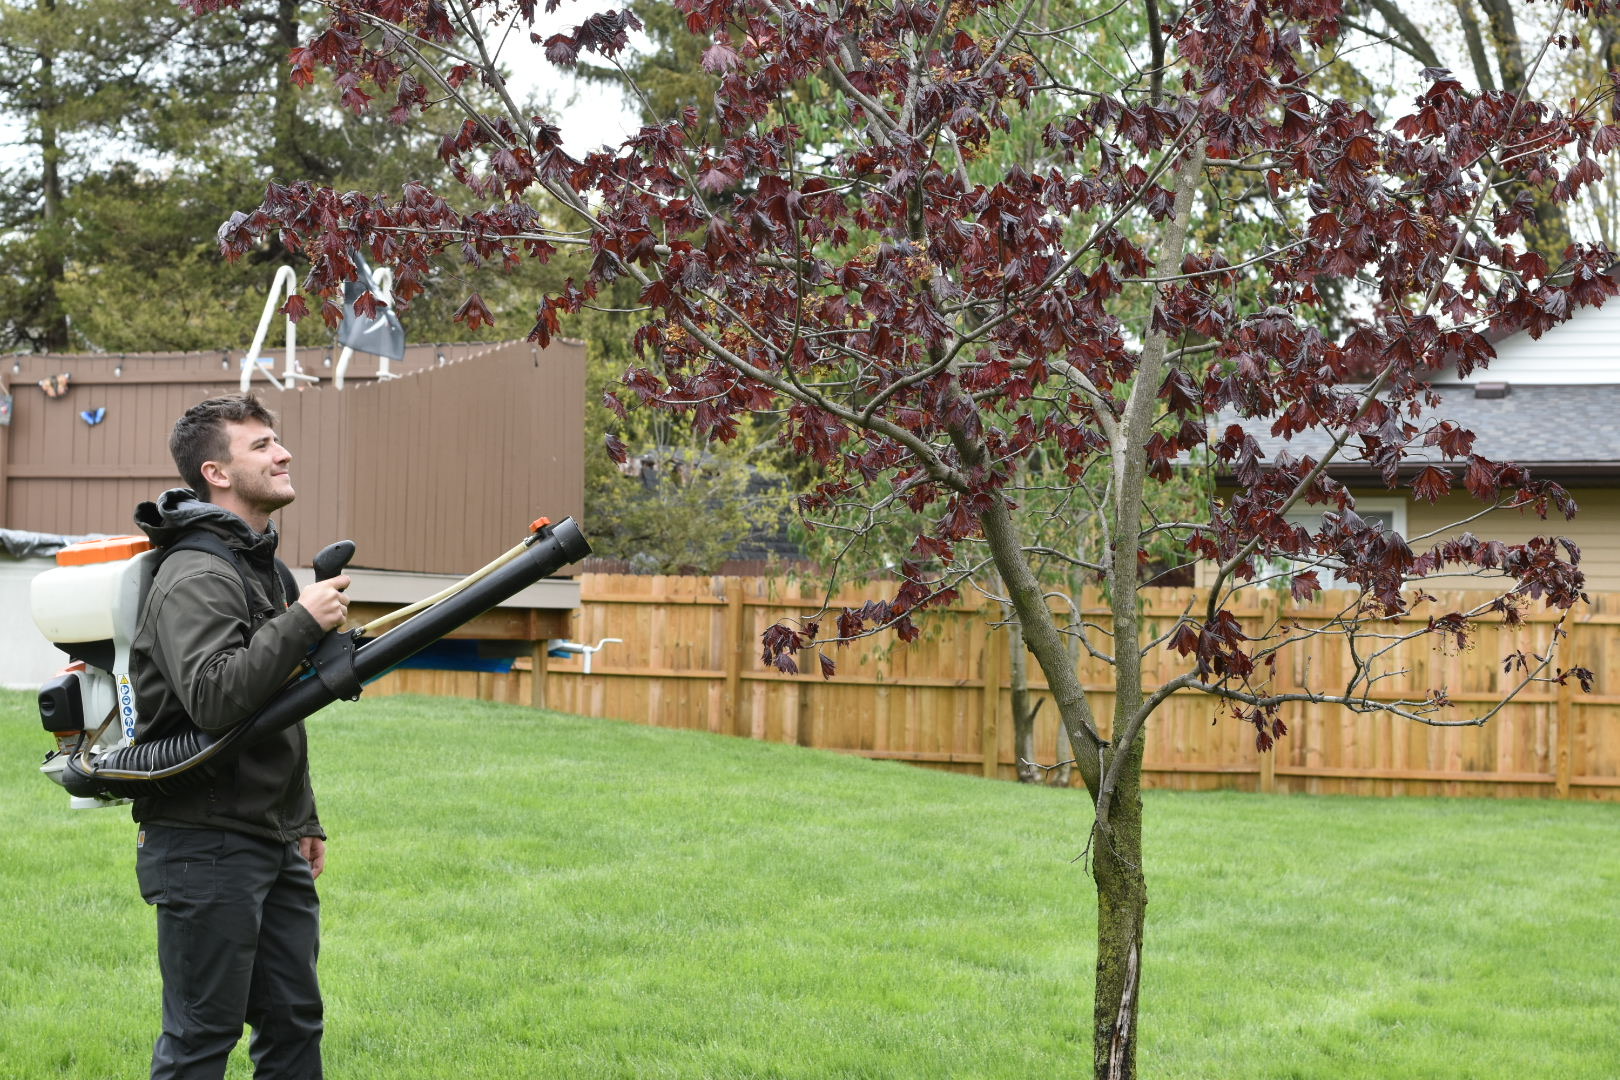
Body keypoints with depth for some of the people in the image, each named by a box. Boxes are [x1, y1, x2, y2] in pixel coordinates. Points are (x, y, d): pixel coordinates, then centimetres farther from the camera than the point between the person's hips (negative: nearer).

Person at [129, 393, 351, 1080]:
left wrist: (304, 820, 22)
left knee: (294, 1022, 11)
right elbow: (214, 698, -30)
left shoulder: (262, 565, 17)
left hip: (273, 846, 9)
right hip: (207, 846, -9)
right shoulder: (197, 577, -15)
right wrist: (302, 622, -25)